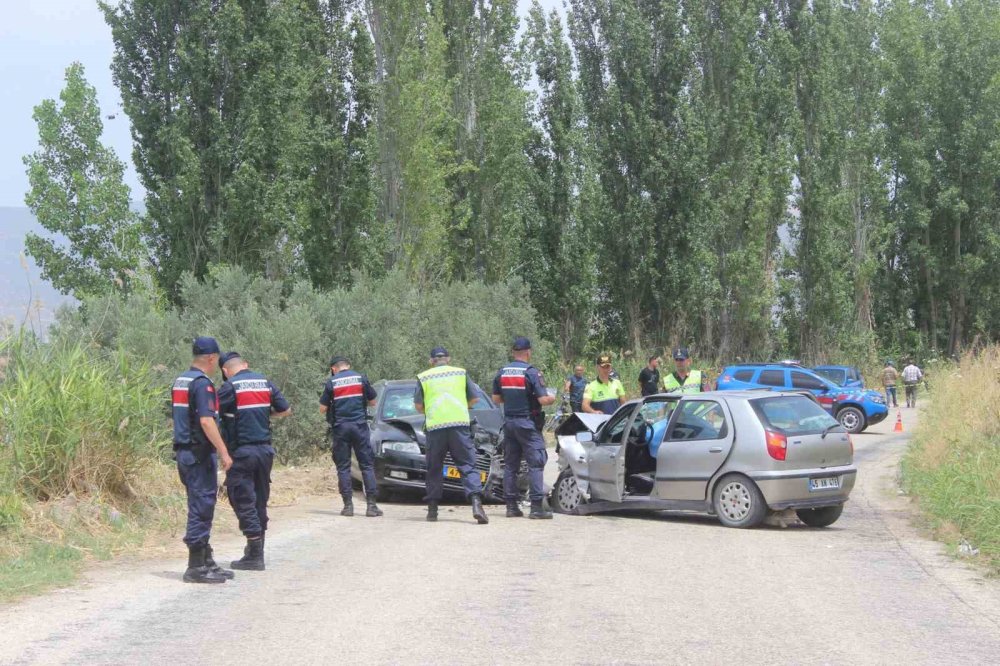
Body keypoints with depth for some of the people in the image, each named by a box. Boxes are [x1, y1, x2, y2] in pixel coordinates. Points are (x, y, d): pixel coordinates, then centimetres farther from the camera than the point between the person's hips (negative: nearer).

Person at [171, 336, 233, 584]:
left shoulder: (180, 381, 14)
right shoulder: (202, 383, -15)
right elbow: (206, 421, -23)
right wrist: (223, 452, -20)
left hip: (183, 450, 10)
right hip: (200, 454, -10)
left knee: (200, 508, 15)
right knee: (201, 508, -5)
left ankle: (206, 561, 21)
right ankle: (196, 567, -3)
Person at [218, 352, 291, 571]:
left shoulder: (230, 387, -9)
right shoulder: (265, 383, 9)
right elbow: (286, 410, 12)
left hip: (241, 452, -6)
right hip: (265, 450, 6)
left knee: (243, 502, -2)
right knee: (260, 500, 15)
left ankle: (254, 556, -5)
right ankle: (257, 548, 21)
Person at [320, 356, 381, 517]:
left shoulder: (331, 382, 0)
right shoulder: (361, 378, 4)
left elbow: (322, 409, 1)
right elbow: (372, 401, 11)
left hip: (340, 427, 0)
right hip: (360, 425, 1)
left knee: (343, 466, 7)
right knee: (367, 465, 3)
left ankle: (348, 505, 3)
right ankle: (371, 505, -2)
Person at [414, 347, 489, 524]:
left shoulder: (423, 377, 10)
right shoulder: (461, 373, 13)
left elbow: (418, 406, 8)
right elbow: (473, 399, 14)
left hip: (435, 426, 0)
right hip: (460, 424, 0)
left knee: (434, 469, 12)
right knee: (468, 465, -2)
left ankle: (432, 509, 13)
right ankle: (476, 503, -20)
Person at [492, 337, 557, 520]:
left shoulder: (502, 372, 7)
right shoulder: (531, 372, -12)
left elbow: (496, 398, 12)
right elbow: (543, 400, -16)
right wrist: (552, 398, 4)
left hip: (509, 422, 6)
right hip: (528, 422, -6)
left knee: (510, 464, 10)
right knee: (535, 463, -4)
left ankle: (511, 506, 10)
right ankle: (537, 506, -10)